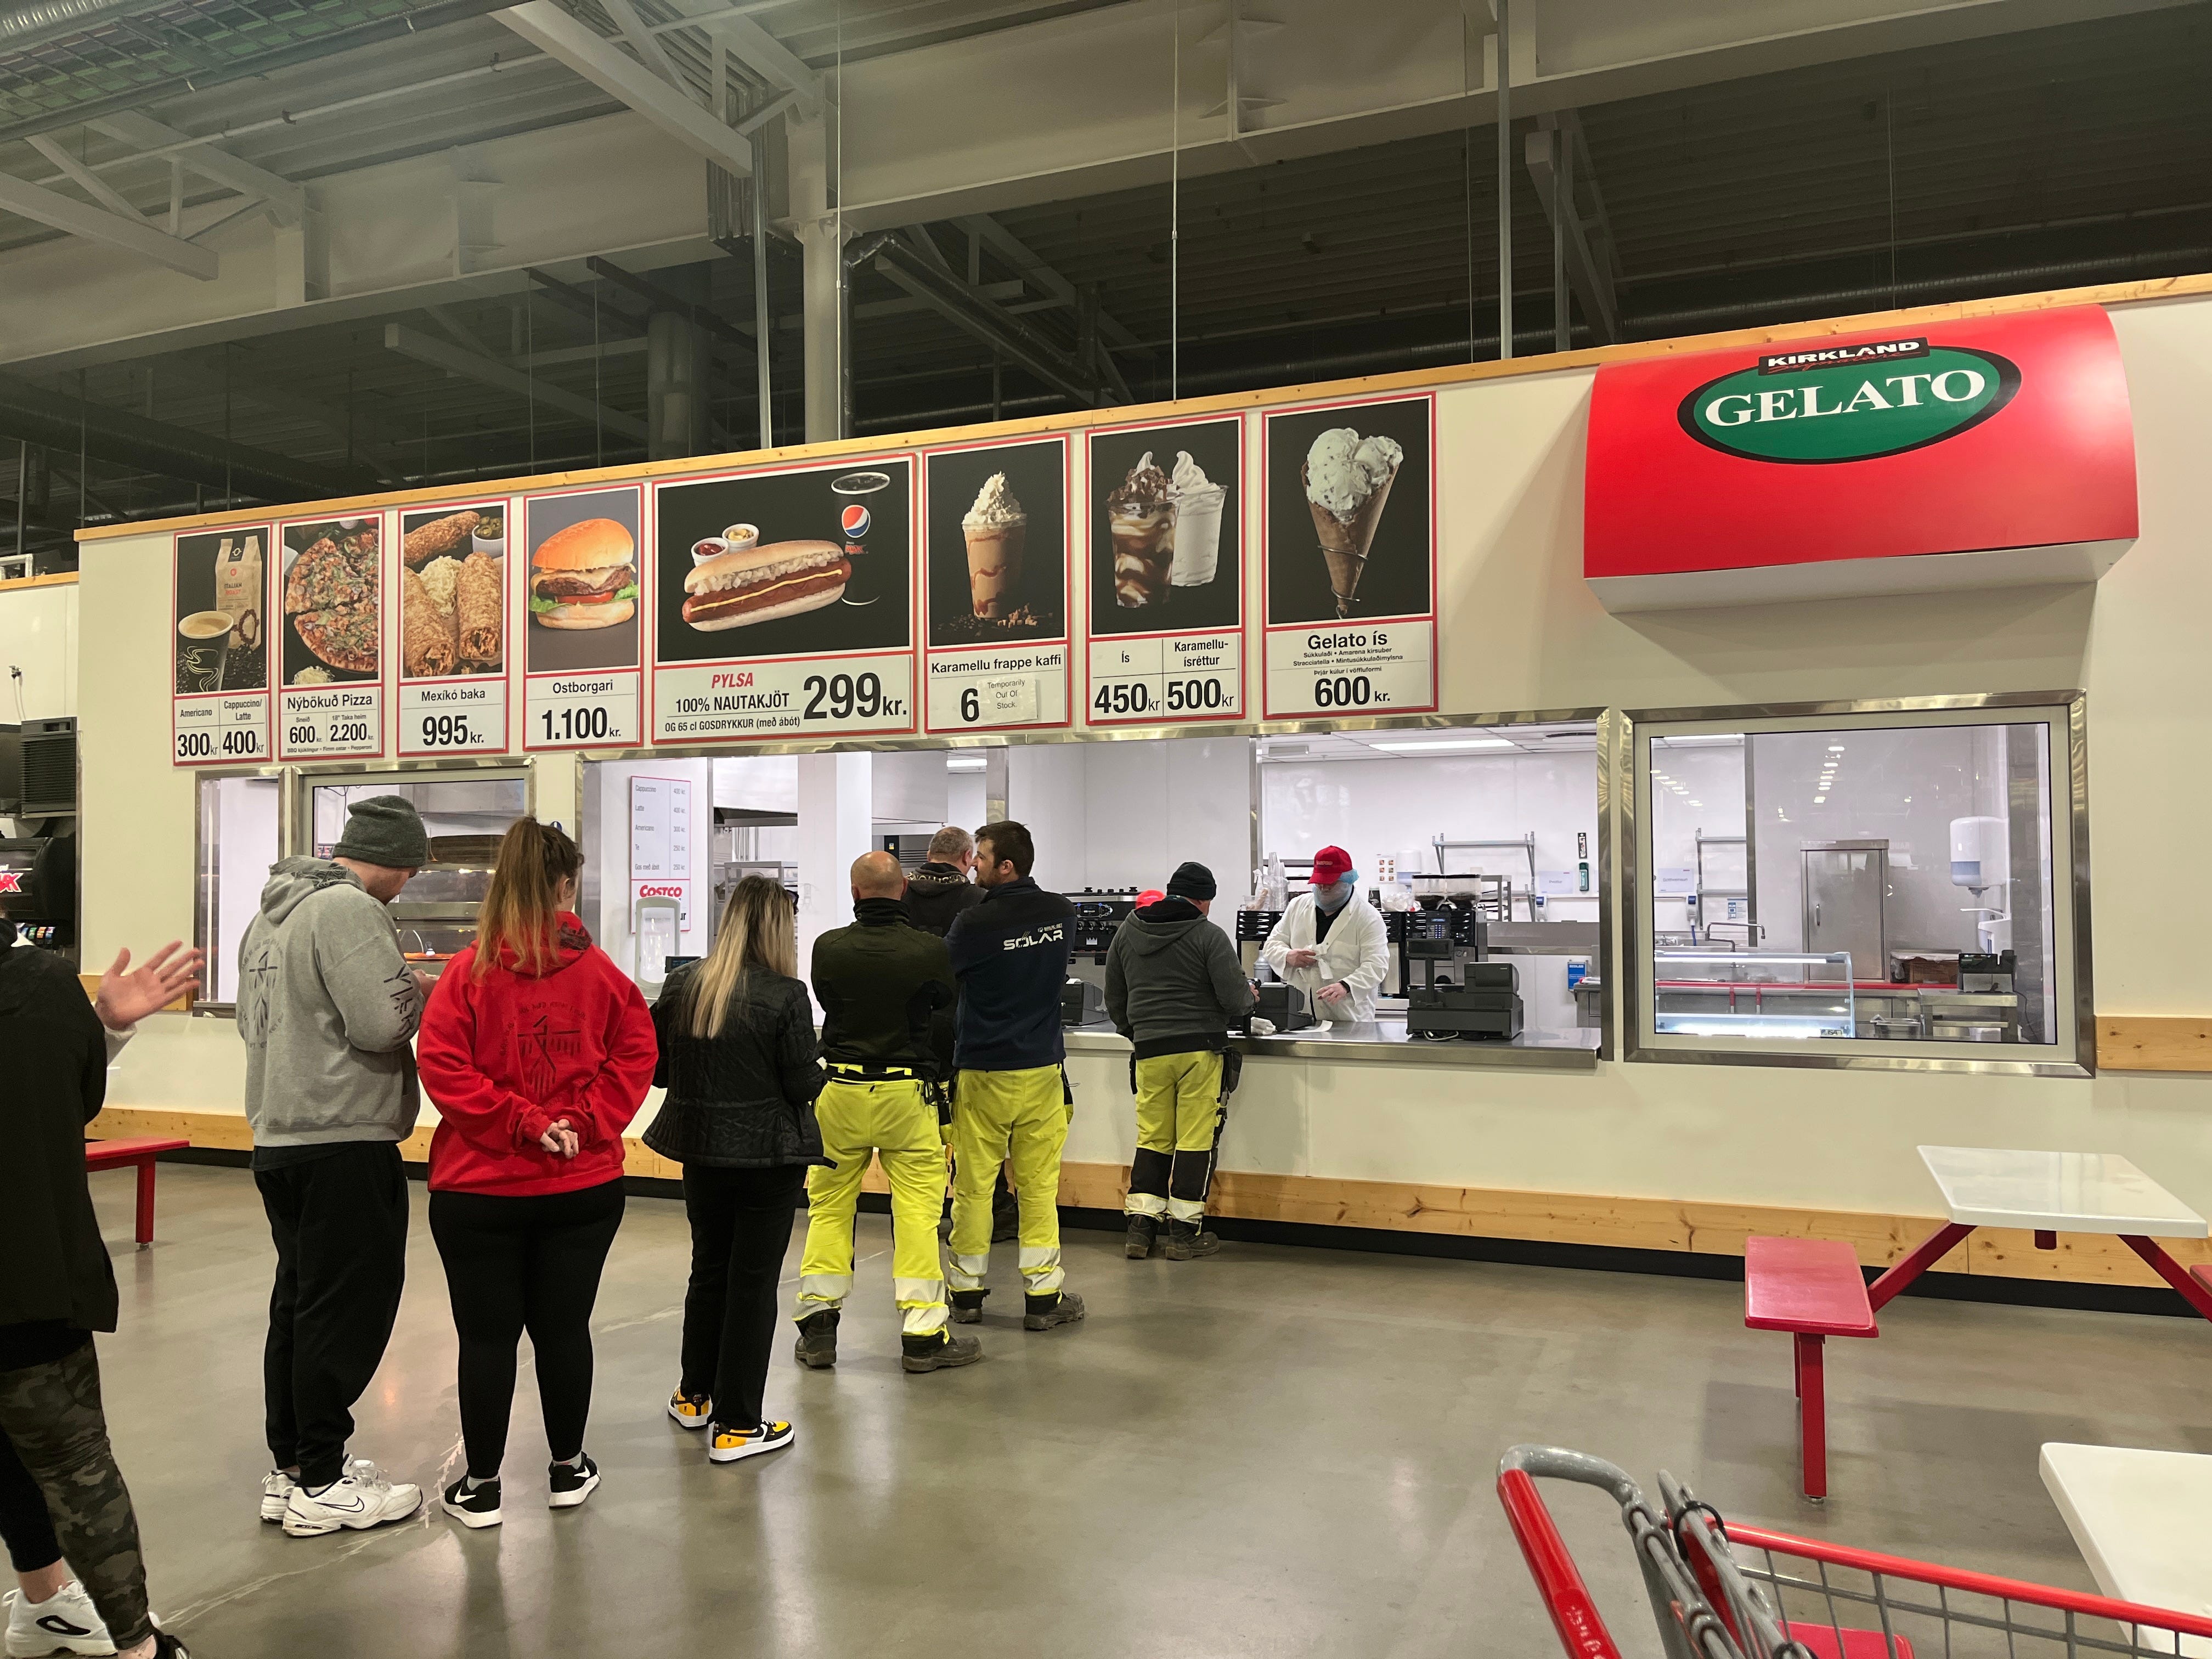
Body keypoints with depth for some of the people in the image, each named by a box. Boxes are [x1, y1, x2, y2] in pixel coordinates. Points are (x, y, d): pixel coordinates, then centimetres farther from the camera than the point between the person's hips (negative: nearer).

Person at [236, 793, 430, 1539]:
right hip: (343, 1143, -10)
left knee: (299, 1303, 17)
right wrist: (419, 988, -5)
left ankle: (288, 1466, 28)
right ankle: (321, 1486, 8)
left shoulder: (273, 911, 14)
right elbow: (383, 1024, -23)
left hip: (278, 1138, 10)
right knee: (346, 1310, 0)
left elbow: (251, 1020, 20)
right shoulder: (348, 909, -17)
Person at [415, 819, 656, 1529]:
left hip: (479, 1188, -1)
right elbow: (635, 1054, -5)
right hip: (583, 1185, 2)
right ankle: (568, 1469, 27)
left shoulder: (469, 972, -8)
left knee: (487, 1335, 8)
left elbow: (443, 1067, -14)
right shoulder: (599, 971, -3)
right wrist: (583, 1122, -6)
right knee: (565, 1327, 13)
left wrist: (521, 1124, -11)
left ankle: (481, 1486, 18)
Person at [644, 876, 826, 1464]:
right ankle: (736, 1425, 12)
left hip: (700, 1151, 5)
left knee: (708, 1269, 22)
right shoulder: (785, 995, -16)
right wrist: (815, 1072, 6)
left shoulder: (682, 985, -2)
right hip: (769, 1156, -5)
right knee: (753, 1282, 5)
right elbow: (803, 1085, -15)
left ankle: (694, 1397, 37)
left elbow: (657, 1068, 4)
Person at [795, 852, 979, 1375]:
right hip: (908, 1094, -2)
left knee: (829, 1208, 14)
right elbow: (946, 1006, 6)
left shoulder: (828, 948, -6)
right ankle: (923, 1336, 7)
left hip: (840, 1092, 2)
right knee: (918, 1212, 4)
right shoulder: (930, 950, -11)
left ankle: (817, 1327, 18)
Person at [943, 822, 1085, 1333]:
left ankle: (967, 1291, 18)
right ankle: (1043, 1295, 9)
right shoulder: (1062, 913, 0)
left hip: (983, 1072, -3)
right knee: (1039, 1186, 7)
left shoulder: (976, 922, -16)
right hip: (1043, 1068, 3)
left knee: (972, 1185, 8)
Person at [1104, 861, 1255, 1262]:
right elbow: (1235, 1000, -10)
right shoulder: (1209, 936, -6)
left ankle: (1140, 1225, 10)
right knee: (1195, 1140, 2)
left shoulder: (1127, 932, 10)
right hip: (1200, 1048, -4)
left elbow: (1114, 999, 16)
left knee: (1152, 1138, 12)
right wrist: (1247, 996, 12)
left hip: (1149, 1050, 4)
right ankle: (1184, 1231, 7)